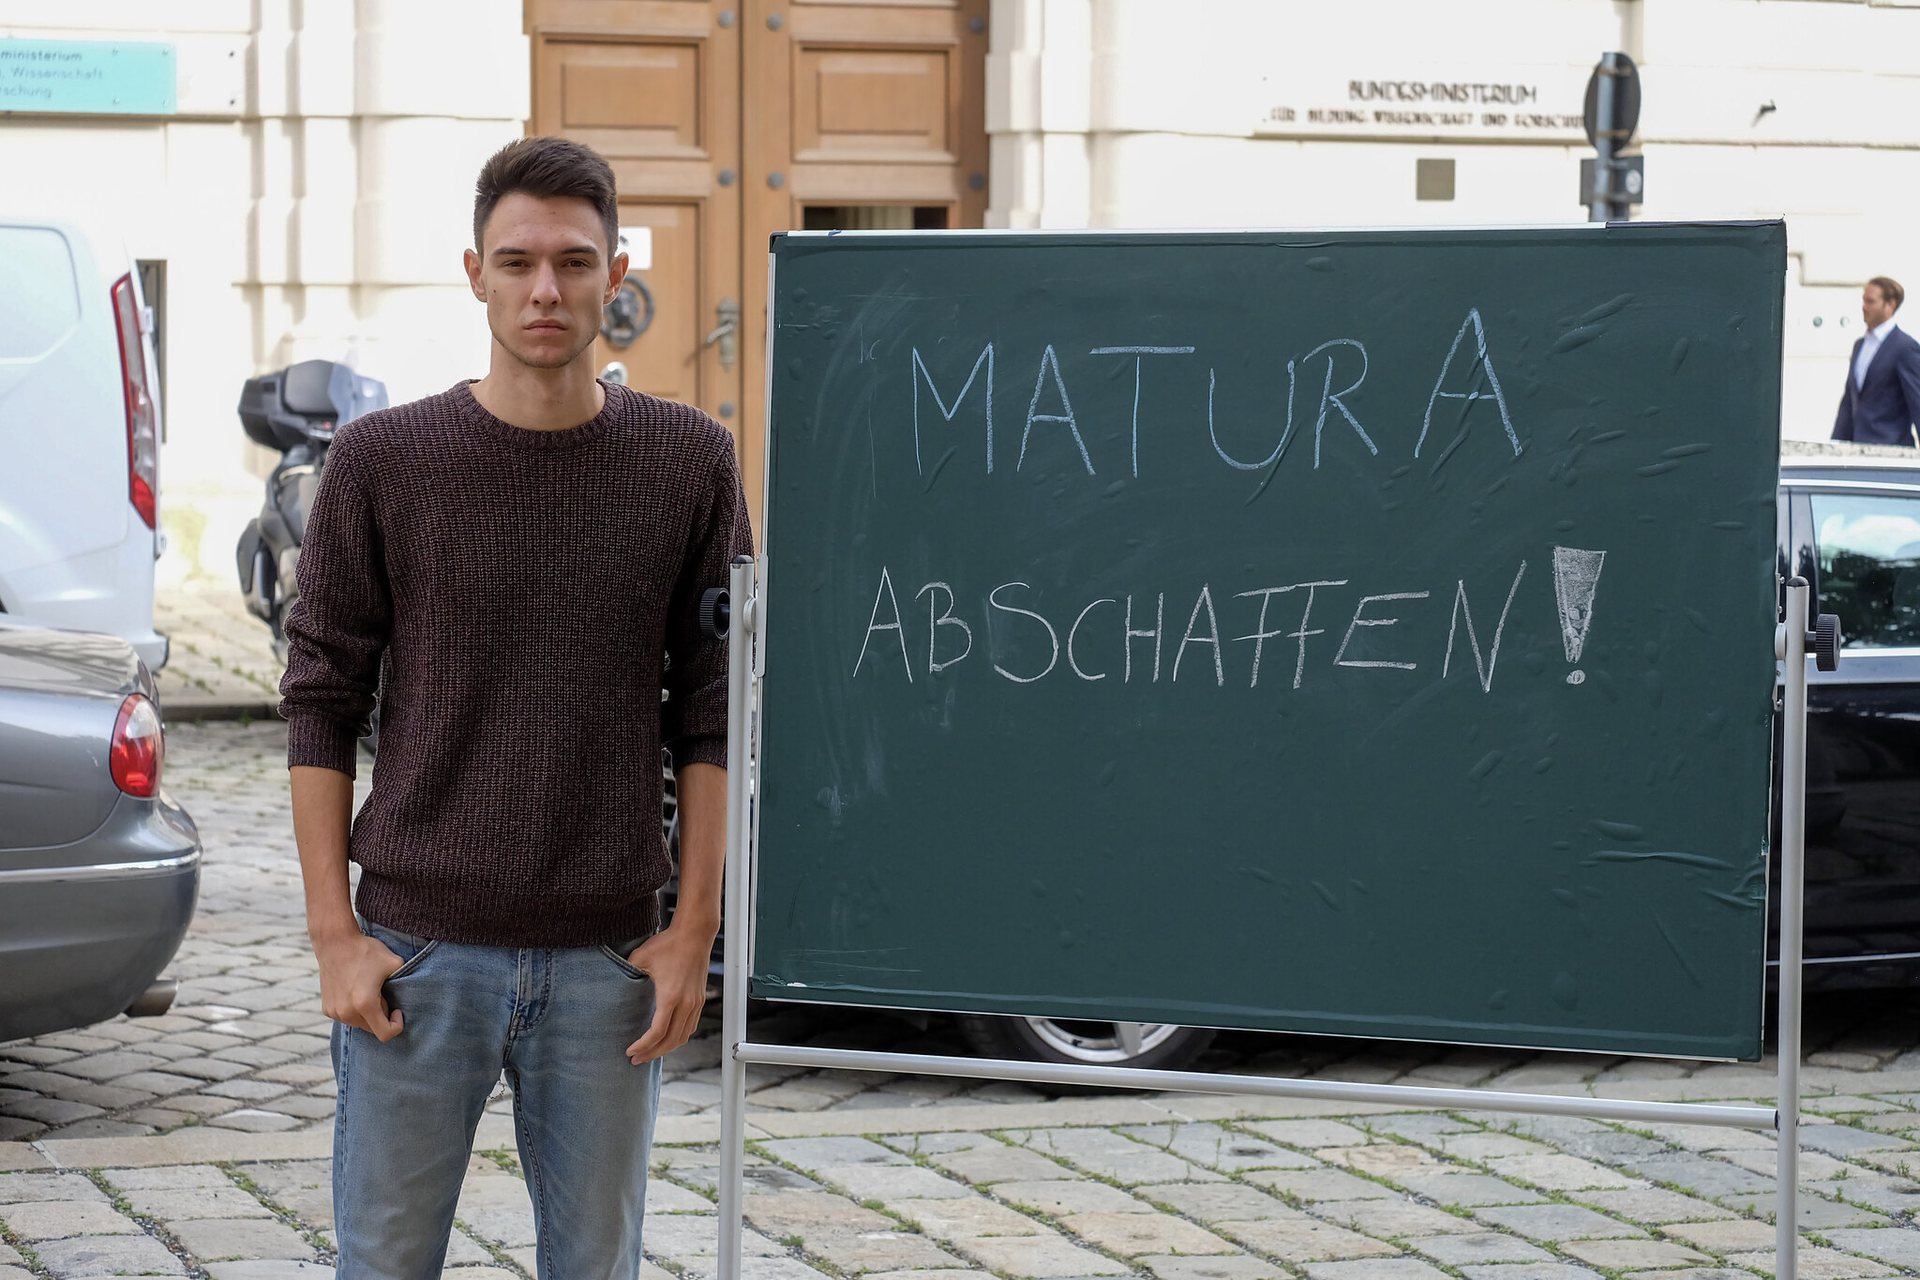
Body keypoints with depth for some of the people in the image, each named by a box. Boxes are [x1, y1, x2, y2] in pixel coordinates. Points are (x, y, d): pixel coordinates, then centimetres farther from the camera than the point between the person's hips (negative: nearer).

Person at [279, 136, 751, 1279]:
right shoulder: (383, 463, 0)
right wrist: (335, 932, -4)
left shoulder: (690, 465, 2)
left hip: (607, 964, 1)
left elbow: (714, 721, 4)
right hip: (418, 955, -1)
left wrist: (694, 932, -2)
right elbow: (322, 706, 2)